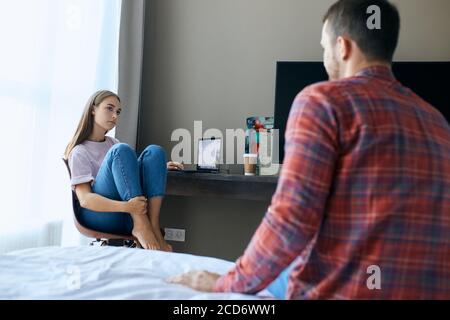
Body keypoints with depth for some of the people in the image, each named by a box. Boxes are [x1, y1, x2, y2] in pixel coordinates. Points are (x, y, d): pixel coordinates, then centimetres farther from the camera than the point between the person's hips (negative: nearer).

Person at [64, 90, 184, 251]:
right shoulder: (79, 152, -1)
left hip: (131, 215, 6)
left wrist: (158, 167, 8)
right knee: (121, 151, -23)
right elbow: (85, 199, -14)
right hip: (99, 216, -6)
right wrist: (125, 207, -30)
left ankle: (153, 226, -26)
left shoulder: (113, 143, 20)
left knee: (154, 151, -12)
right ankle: (141, 226, -32)